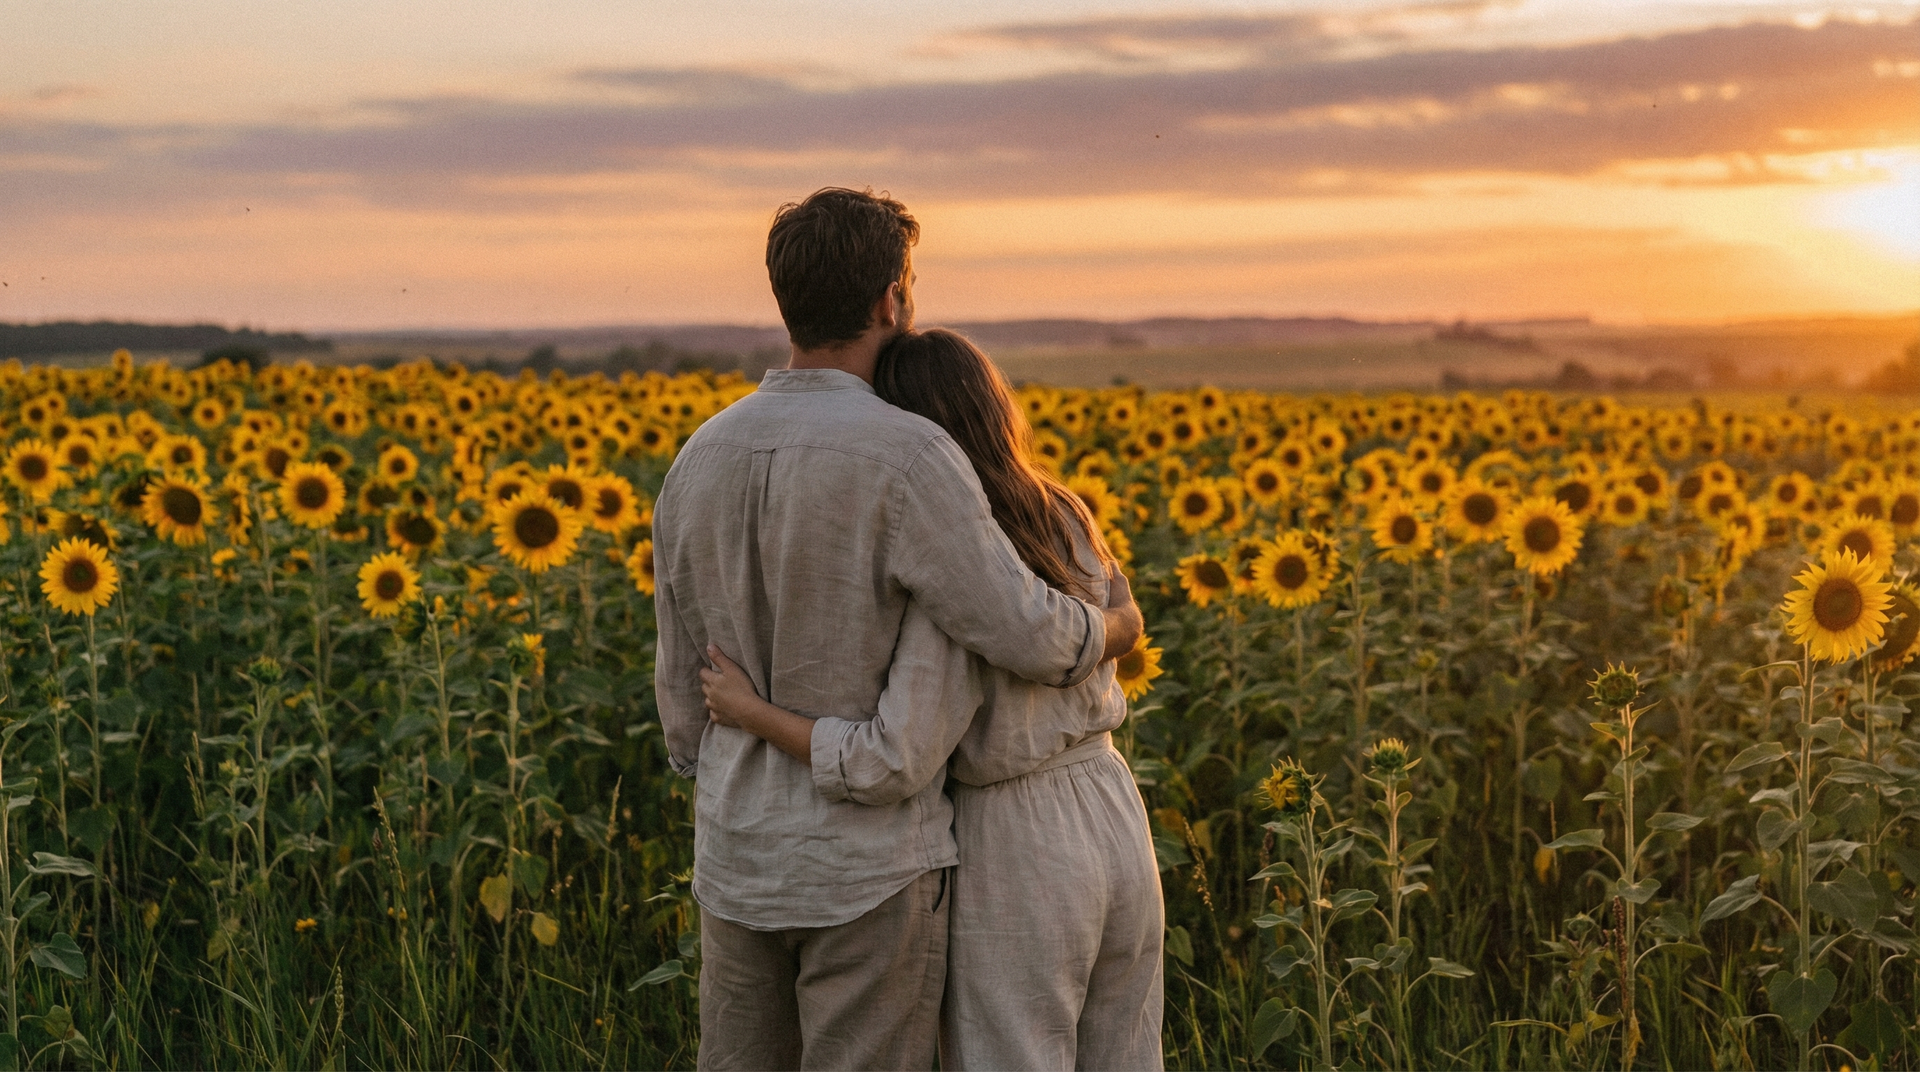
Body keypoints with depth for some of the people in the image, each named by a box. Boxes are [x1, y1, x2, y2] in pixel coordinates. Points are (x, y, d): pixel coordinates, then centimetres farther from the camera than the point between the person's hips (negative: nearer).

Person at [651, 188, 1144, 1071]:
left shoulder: (701, 460, 0)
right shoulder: (906, 458, -21)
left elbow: (684, 676, 8)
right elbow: (1024, 638, -22)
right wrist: (1112, 629, 1)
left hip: (745, 855, 6)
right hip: (867, 861, -6)